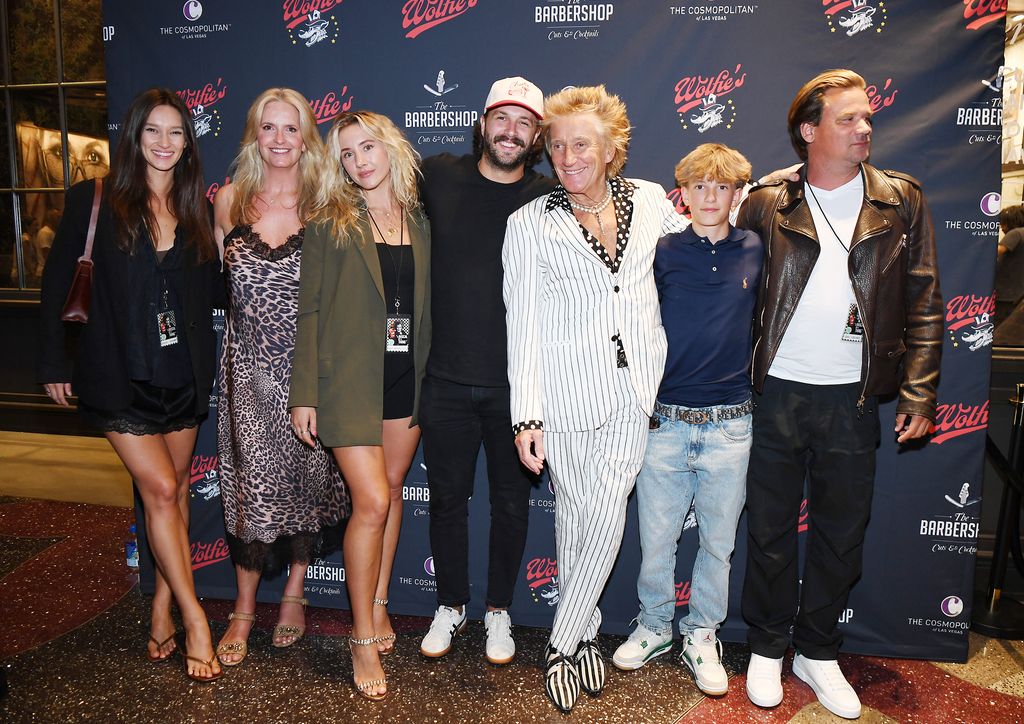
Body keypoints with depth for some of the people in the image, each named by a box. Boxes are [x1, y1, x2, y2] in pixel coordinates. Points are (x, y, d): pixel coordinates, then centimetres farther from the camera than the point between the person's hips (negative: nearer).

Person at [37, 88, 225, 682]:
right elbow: (56, 283, 0)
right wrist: (54, 363, 0)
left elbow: (214, 292, 7)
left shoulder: (197, 209, 6)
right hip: (122, 374, -3)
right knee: (160, 489, -5)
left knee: (174, 490, 11)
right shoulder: (95, 201, -3)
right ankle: (195, 621, 7)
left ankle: (163, 611, 26)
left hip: (184, 372, 4)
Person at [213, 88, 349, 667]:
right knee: (254, 482, 0)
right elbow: (216, 273, 19)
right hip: (250, 364, 1)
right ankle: (244, 609, 19)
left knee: (308, 474, 8)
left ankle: (294, 592, 29)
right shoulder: (230, 200, 5)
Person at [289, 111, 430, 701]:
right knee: (372, 503, -7)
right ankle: (363, 640, 10)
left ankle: (379, 605, 32)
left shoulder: (419, 222, 9)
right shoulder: (332, 224, -1)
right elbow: (310, 311, -3)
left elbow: (426, 308, 10)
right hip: (349, 379, -4)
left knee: (391, 492, 13)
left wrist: (429, 379, 6)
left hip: (407, 377, 4)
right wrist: (304, 394, -8)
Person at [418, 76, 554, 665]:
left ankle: (499, 611, 35)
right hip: (447, 380, 1)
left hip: (517, 385, -1)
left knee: (511, 502, 13)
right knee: (448, 498, 14)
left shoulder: (550, 198, -3)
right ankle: (451, 605, 36)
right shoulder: (440, 176, 2)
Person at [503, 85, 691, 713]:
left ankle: (563, 645, 17)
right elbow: (523, 324, -6)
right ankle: (586, 634, 29)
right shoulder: (530, 224, -4)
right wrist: (527, 415, -11)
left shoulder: (650, 200, 4)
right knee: (574, 512, 8)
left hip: (634, 385, 2)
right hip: (567, 390, -2)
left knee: (608, 514, -1)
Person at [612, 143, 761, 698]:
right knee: (656, 538, 9)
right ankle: (654, 627, 32)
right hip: (663, 422, -1)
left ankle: (701, 635, 32)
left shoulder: (756, 252, 4)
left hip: (730, 426, 1)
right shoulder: (660, 252, -1)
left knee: (718, 541, 12)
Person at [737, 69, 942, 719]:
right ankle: (768, 648, 29)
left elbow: (924, 305, 4)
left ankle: (819, 653, 32)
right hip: (777, 395, -1)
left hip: (853, 399, 2)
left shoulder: (902, 201, 4)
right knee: (770, 529, 9)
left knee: (842, 533, 12)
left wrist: (919, 393, -2)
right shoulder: (767, 205, 1)